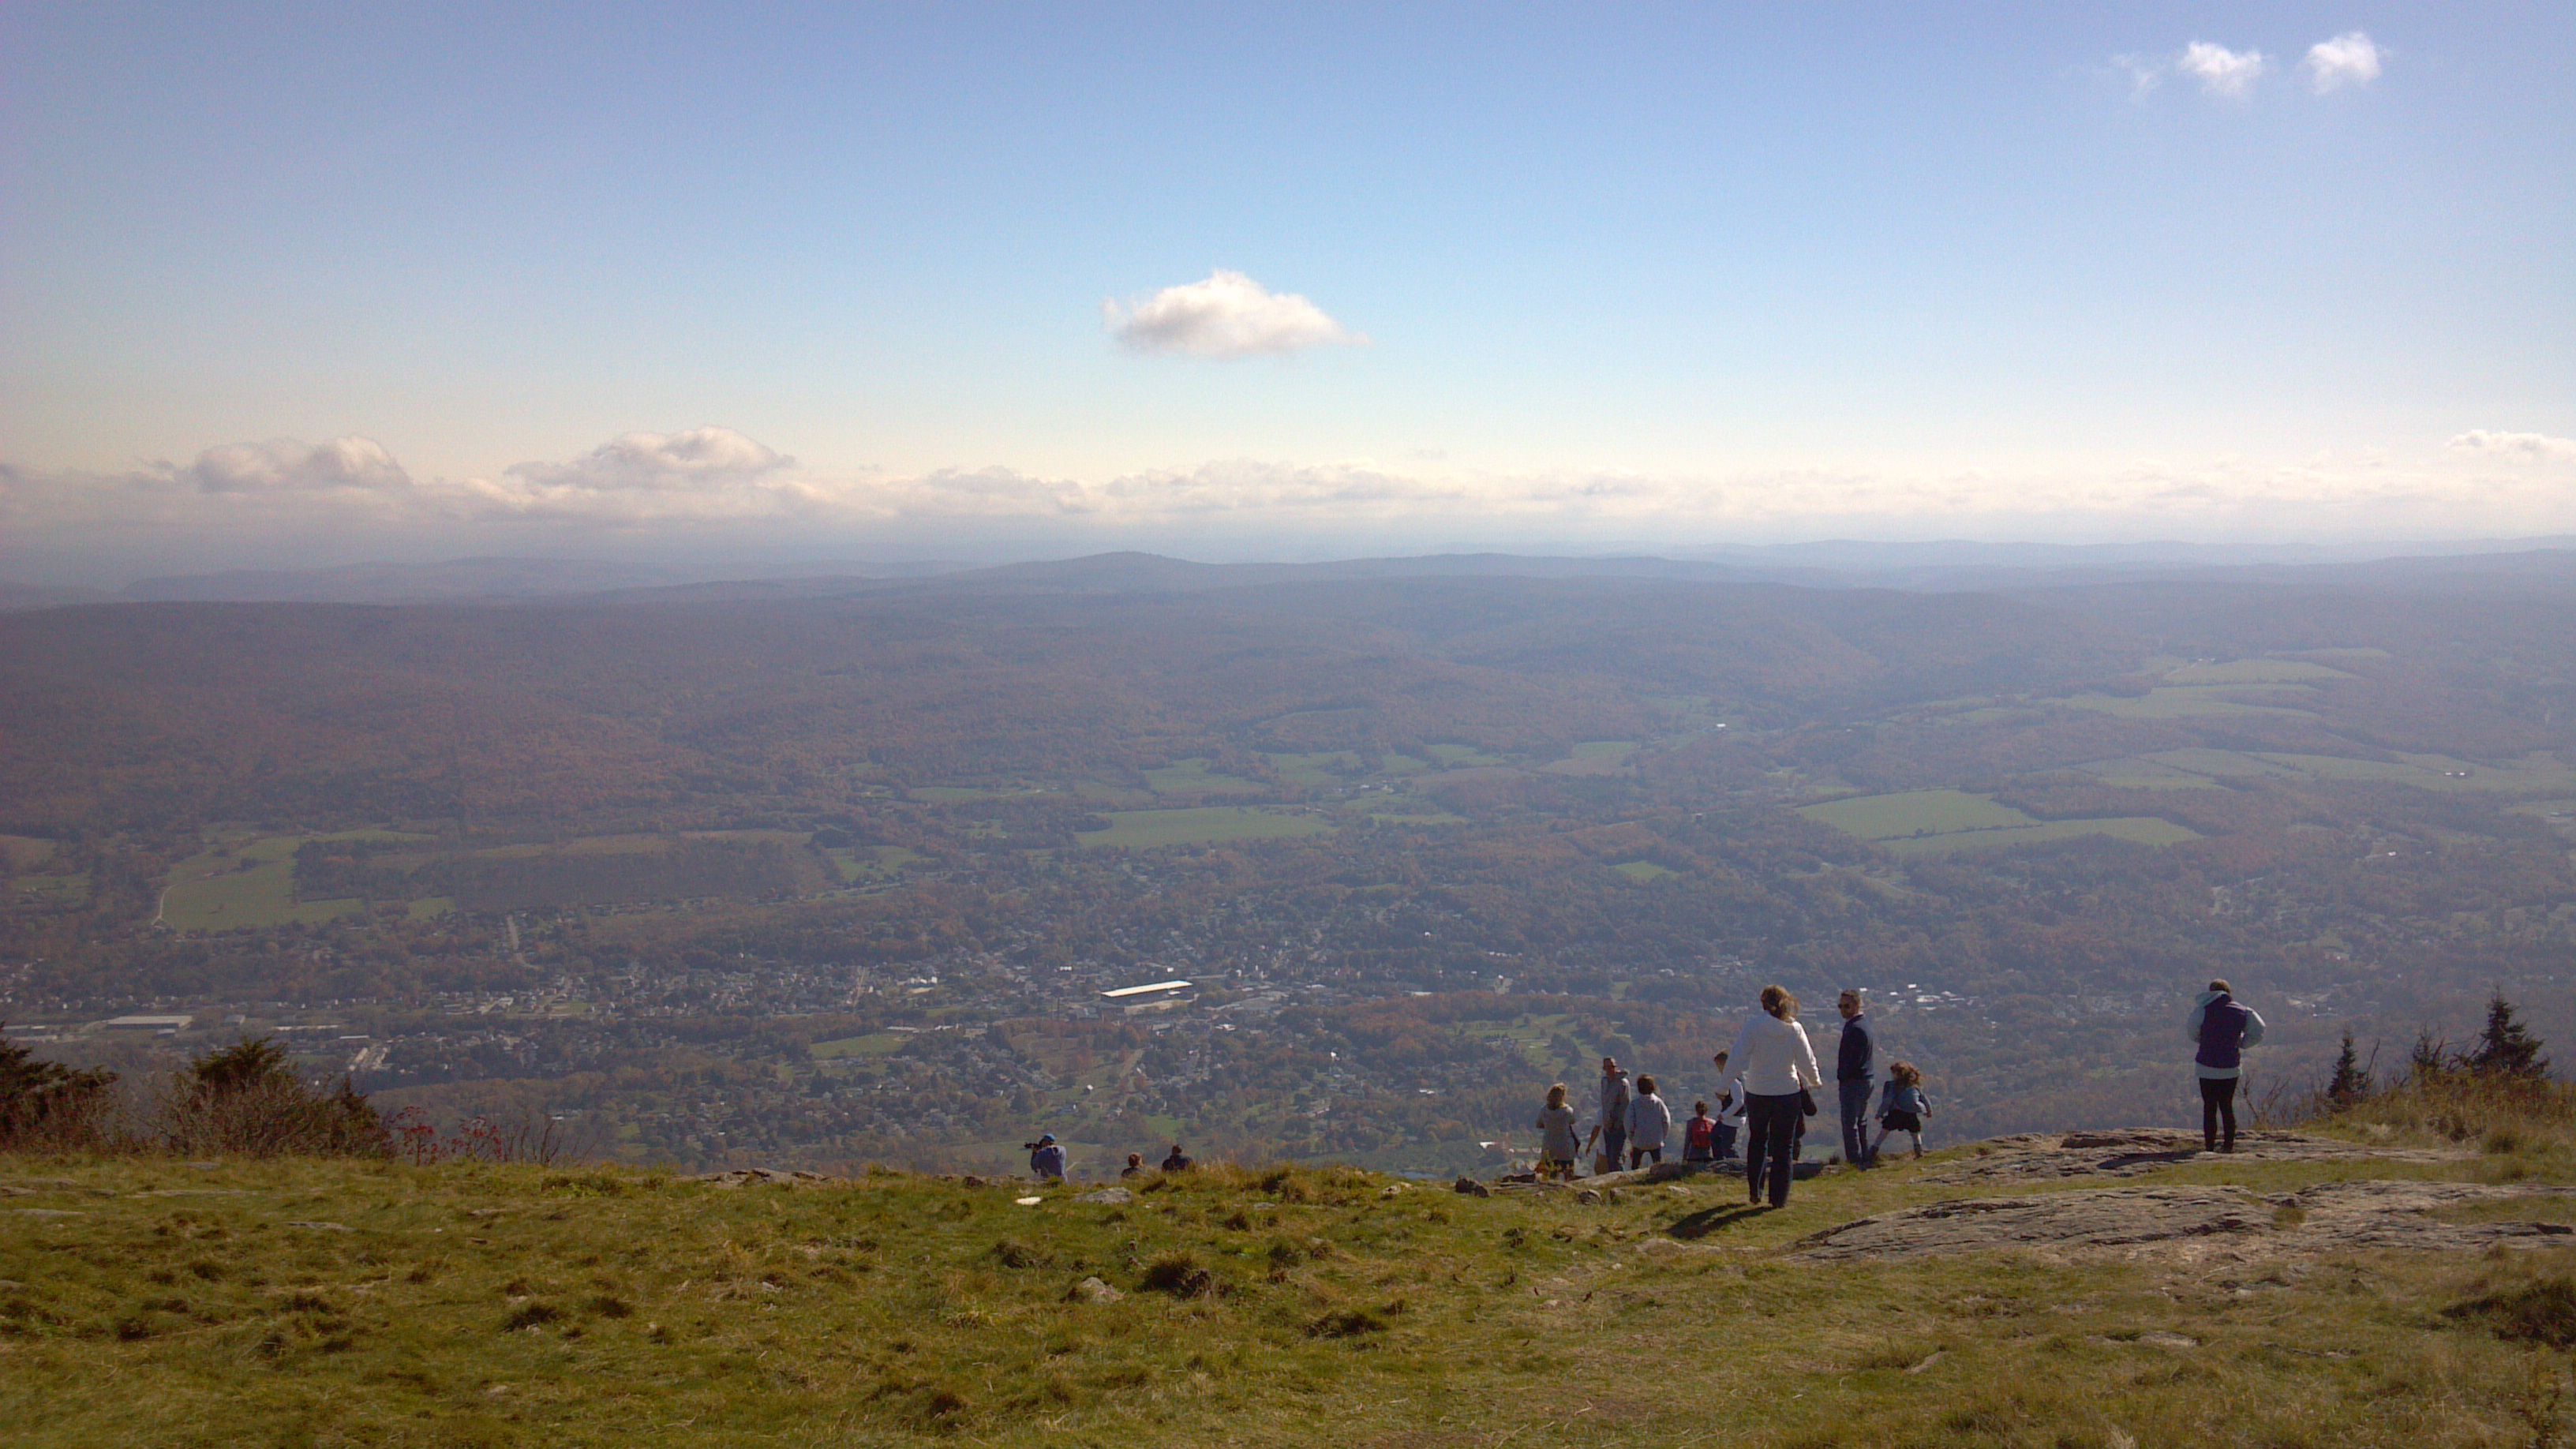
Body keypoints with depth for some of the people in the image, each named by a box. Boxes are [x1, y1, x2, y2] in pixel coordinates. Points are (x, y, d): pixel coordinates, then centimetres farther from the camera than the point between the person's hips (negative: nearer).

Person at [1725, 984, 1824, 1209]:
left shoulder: (1753, 1024, -11)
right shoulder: (1794, 1029, -6)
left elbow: (1738, 1059, -16)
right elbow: (1807, 1063, -3)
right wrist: (1815, 1081, 18)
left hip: (1757, 1093, 0)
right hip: (1788, 1092, 0)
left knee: (1757, 1140, 21)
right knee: (1784, 1146, 11)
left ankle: (1754, 1191, 19)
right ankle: (1779, 1197, 11)